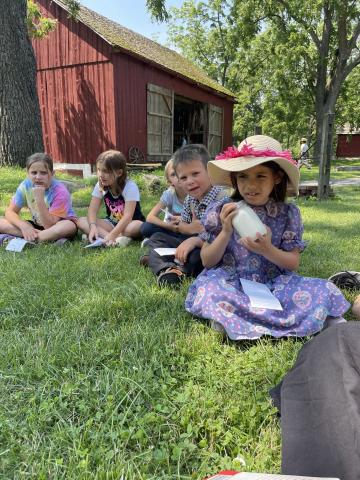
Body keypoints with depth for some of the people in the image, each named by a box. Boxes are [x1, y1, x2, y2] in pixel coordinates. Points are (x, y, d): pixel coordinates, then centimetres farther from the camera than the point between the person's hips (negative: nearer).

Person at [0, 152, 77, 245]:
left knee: (69, 226, -39)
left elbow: (49, 226, -28)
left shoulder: (60, 191, -24)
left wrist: (40, 199, -37)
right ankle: (52, 238, -22)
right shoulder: (25, 185, -11)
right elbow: (10, 212, -7)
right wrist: (24, 226, -27)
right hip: (37, 226, 4)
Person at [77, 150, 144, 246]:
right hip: (111, 223, 5)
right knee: (81, 221, -18)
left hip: (128, 224, -5)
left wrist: (112, 234, -42)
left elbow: (128, 216, -30)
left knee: (138, 226, -39)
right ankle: (118, 239, -32)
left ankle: (103, 236, -28)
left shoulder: (130, 187, -22)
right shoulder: (100, 185, -6)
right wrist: (93, 226, -32)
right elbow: (93, 209, -11)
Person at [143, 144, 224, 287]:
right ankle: (167, 268, -22)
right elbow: (180, 225, 12)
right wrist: (190, 228, -12)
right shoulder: (189, 199, 0)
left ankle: (157, 261, -18)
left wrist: (195, 240, -39)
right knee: (157, 237, 5)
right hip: (192, 243, 8)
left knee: (196, 257, -39)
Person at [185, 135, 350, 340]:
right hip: (230, 284, 0)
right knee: (208, 291, -33)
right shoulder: (220, 211, -6)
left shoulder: (288, 213, -3)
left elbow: (293, 263, -1)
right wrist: (226, 232, -19)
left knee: (325, 291, -20)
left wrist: (267, 250, -21)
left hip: (274, 284, 1)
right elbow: (207, 261, -3)